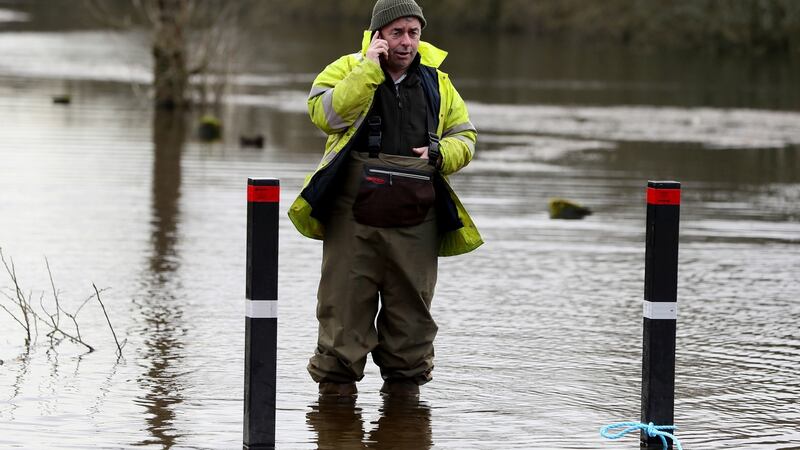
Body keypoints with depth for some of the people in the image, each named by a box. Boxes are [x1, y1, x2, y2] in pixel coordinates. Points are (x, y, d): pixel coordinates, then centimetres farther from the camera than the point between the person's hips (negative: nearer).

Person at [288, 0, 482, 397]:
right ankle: (335, 380, 11)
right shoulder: (347, 70, 2)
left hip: (415, 225, 3)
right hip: (353, 217, -3)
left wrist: (441, 154, -2)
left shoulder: (436, 83, 13)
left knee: (410, 307, 8)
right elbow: (326, 114, -16)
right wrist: (369, 67, -17)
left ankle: (405, 380, 20)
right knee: (345, 305, 0)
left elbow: (465, 137, 21)